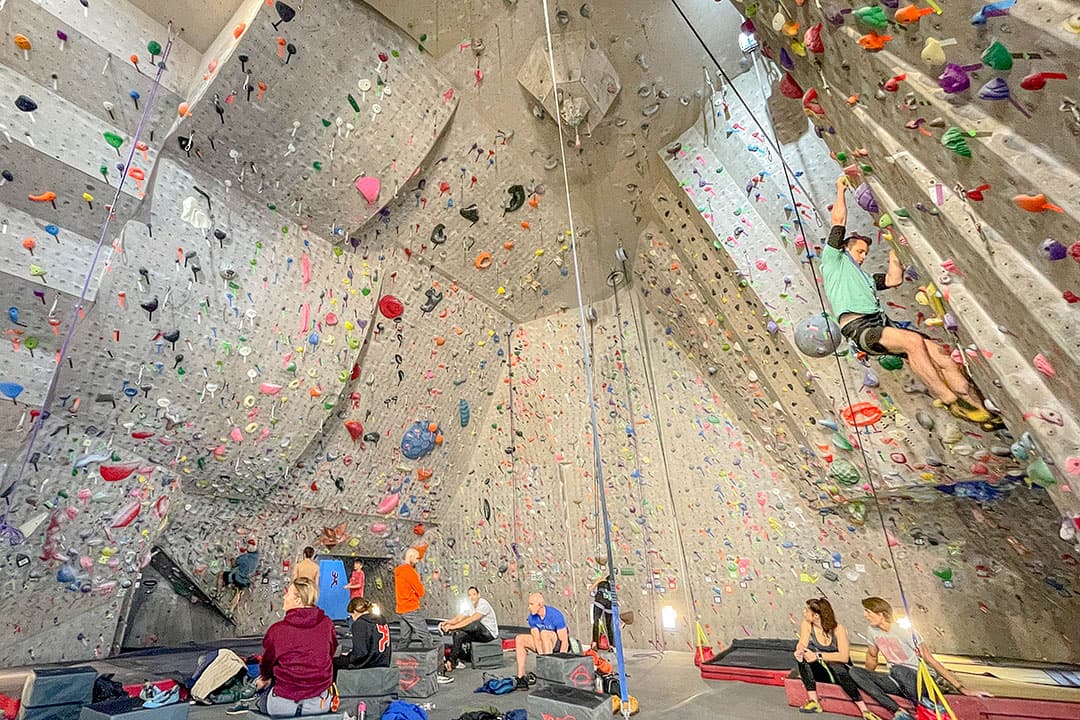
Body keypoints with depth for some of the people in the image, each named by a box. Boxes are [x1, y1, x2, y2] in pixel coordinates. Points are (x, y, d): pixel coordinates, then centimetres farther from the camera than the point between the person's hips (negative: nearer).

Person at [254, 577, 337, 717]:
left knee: (262, 687, 26)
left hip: (283, 706, -3)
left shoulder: (277, 630, -17)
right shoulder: (327, 624, -10)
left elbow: (266, 665, 2)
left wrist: (265, 678, 25)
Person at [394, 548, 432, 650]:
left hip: (401, 608, 9)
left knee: (404, 638, 15)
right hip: (411, 609, -9)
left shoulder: (399, 570, 13)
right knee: (425, 636, -5)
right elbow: (421, 592, -15)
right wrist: (419, 580, 2)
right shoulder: (409, 570, -16)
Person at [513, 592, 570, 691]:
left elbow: (564, 641, -24)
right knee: (519, 639, -9)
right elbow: (536, 639, -10)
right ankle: (521, 678, -11)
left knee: (544, 633, -35)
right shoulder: (532, 617, -9)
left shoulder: (555, 615, -26)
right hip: (545, 645, 6)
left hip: (560, 646, -6)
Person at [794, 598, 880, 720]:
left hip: (840, 671, -3)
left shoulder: (838, 629, -18)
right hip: (821, 672, 3)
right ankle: (813, 702, -25)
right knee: (803, 656, -26)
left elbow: (844, 657, -28)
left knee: (835, 665, -37)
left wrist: (818, 656, -36)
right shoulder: (807, 624, -8)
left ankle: (864, 710, -31)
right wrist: (799, 651, -36)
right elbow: (802, 644, -13)